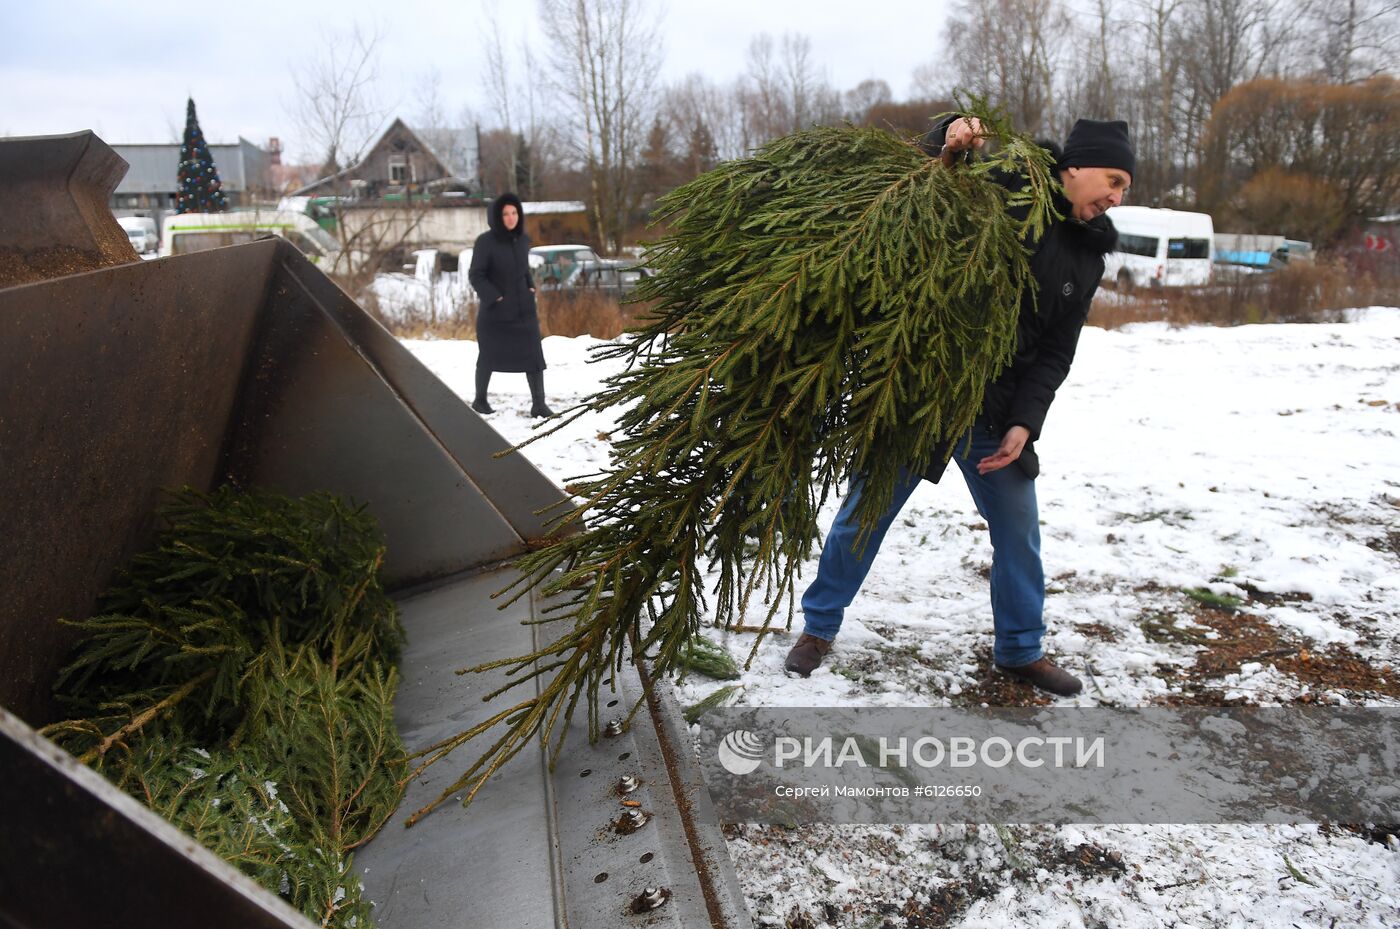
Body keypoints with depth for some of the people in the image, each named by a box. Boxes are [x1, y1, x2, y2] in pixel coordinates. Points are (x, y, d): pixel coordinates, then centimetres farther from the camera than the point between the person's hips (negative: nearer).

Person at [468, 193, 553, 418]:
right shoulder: (485, 241, -13)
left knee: (534, 355, -4)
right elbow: (475, 275, -10)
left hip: (524, 309, 4)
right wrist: (494, 297, -17)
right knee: (489, 356, 11)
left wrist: (531, 288, 4)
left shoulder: (523, 239, 4)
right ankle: (480, 400, 29)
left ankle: (539, 404, 0)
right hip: (495, 310, -4)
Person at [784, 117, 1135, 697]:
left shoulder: (1086, 258, 11)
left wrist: (1024, 423, -5)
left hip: (995, 415, 5)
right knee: (864, 514, 4)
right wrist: (949, 140, -26)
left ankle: (1021, 650, 30)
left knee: (1019, 530, 9)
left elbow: (1055, 354, 8)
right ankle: (819, 627, 23)